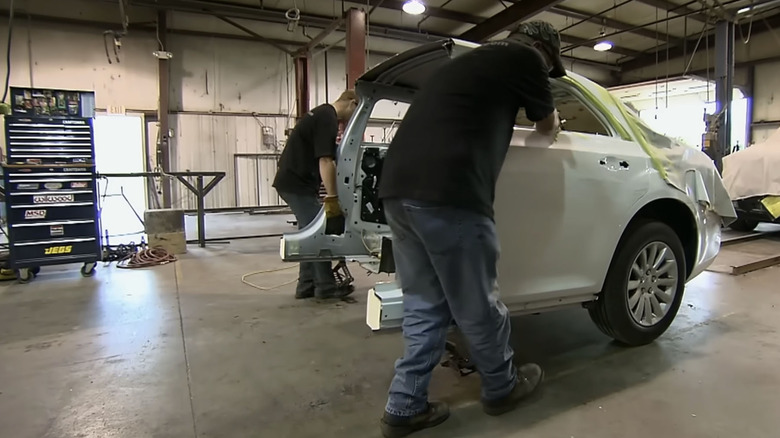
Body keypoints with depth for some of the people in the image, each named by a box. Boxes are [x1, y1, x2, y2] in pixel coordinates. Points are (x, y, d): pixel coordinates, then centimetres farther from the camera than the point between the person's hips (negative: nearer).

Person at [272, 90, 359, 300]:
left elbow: (320, 159, 23)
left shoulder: (322, 113, 18)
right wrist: (332, 198, -22)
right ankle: (326, 286, 5)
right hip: (297, 183, -10)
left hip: (293, 181, 10)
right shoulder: (328, 118, -15)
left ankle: (306, 285, 19)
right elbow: (325, 161, -23)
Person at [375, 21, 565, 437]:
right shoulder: (523, 58, 9)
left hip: (397, 187, 9)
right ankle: (502, 388, 33)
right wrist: (552, 121, 47)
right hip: (446, 193, -8)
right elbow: (548, 128, 24)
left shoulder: (469, 59, 31)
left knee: (424, 305, 17)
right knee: (477, 307, 11)